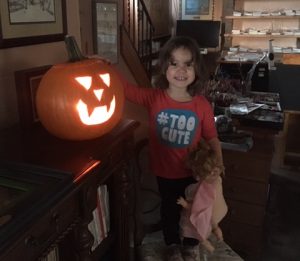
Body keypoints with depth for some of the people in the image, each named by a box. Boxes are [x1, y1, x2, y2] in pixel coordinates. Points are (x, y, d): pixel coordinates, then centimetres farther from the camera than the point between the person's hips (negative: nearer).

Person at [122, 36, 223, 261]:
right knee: (169, 208, 24)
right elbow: (124, 87, -24)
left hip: (193, 171, 1)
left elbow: (211, 136, -7)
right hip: (164, 170, 0)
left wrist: (218, 162, -12)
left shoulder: (202, 105, -18)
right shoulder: (153, 97, -19)